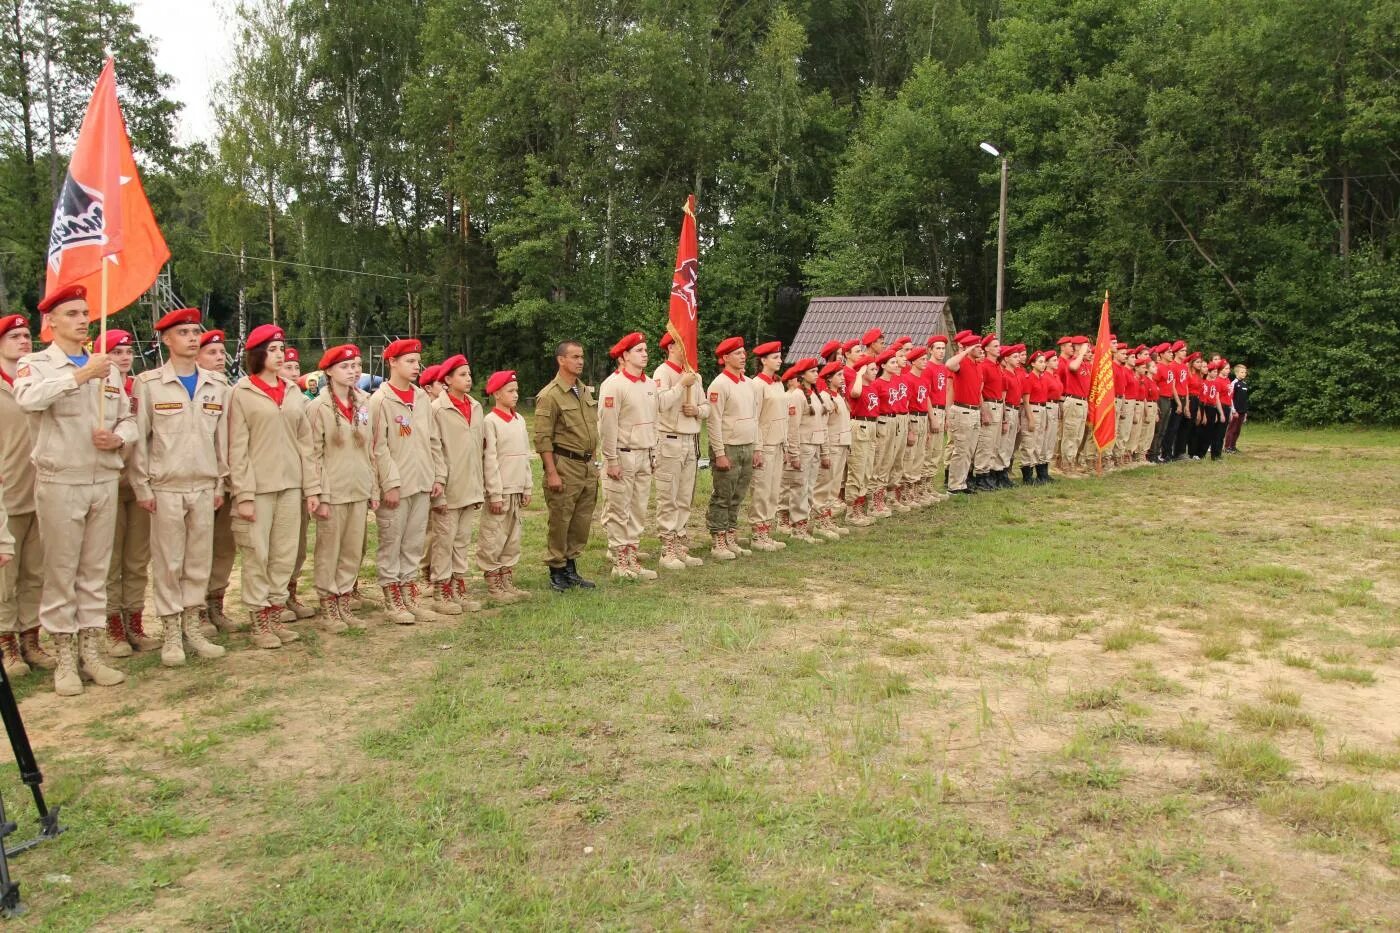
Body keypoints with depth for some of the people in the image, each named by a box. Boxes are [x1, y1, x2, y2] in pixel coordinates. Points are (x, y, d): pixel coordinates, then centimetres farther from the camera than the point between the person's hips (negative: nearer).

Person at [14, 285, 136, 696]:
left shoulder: (106, 367, 12)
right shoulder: (36, 364, -1)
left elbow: (128, 419, 12)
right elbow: (28, 397, -25)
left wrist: (118, 438, -9)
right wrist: (81, 374, -27)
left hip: (104, 481, 4)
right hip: (60, 482, -4)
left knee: (95, 572, 9)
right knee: (61, 573, 3)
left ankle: (91, 654, 17)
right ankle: (64, 660, 11)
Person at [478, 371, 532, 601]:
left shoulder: (519, 420, 11)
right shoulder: (491, 421, -9)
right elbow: (489, 460, -12)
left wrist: (527, 488, 12)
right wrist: (495, 494, -14)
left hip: (518, 490, 7)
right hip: (500, 490, -7)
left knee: (513, 538, 12)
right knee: (493, 539, 0)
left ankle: (507, 580, 21)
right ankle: (493, 585, 8)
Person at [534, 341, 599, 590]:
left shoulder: (586, 391, 13)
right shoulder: (550, 395, -10)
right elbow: (542, 438, -13)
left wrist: (593, 462, 17)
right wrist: (551, 473, -17)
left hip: (588, 466, 7)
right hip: (565, 466, -7)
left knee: (582, 521, 11)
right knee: (560, 521, 0)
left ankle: (571, 568, 23)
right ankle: (557, 572, 12)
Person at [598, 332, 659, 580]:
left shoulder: (650, 384, 12)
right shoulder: (613, 385, -12)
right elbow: (607, 425, -15)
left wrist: (653, 455, 15)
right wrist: (611, 461, -15)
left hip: (644, 457, 8)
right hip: (622, 456, -8)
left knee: (638, 510, 11)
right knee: (618, 512, 0)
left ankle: (632, 559, 19)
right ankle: (620, 563, 7)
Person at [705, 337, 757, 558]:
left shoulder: (748, 384, 13)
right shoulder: (719, 385, -11)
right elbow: (714, 422, -15)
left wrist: (755, 448, 15)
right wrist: (719, 454, -17)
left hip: (747, 448, 7)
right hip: (728, 448, -7)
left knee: (737, 499, 12)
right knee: (722, 498, -1)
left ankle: (731, 540, 19)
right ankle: (718, 544, 5)